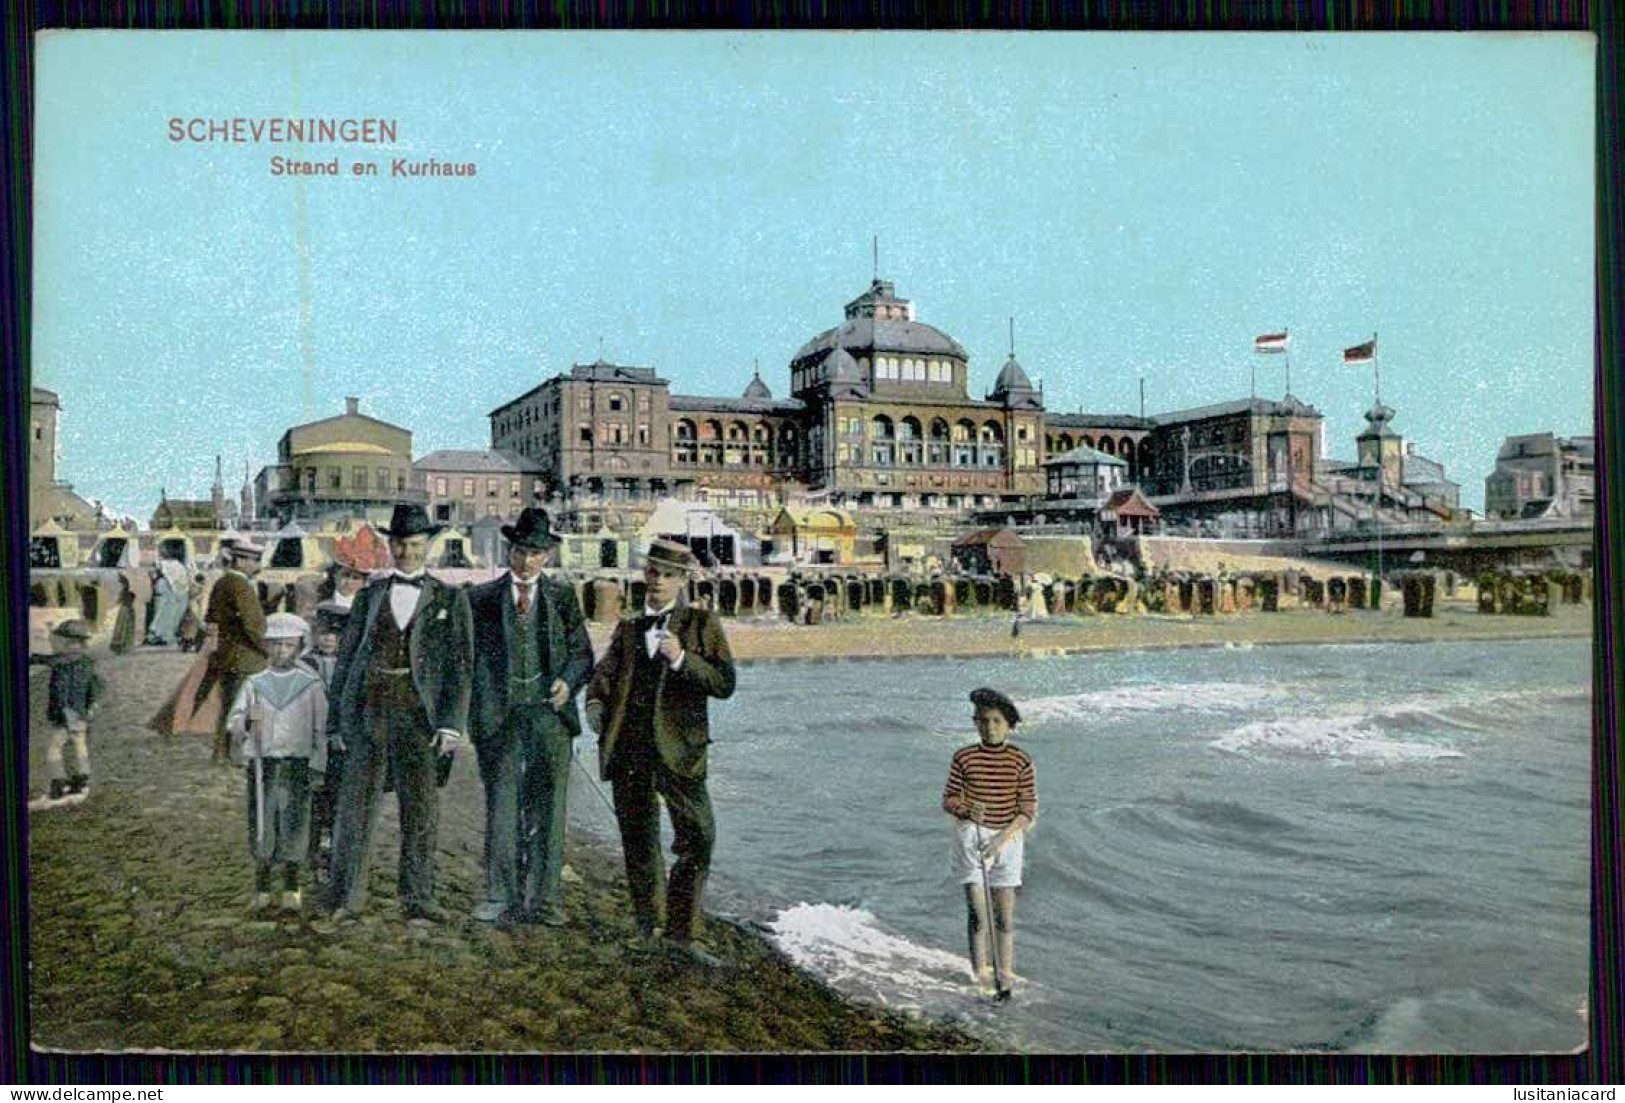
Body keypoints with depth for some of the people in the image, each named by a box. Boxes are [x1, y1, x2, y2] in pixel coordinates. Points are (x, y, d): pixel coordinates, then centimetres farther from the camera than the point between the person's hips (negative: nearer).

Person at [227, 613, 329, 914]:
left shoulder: (311, 684, 4)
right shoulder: (254, 683, 8)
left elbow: (321, 728, 4)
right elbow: (232, 721, 2)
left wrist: (317, 767, -1)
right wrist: (247, 722, -21)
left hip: (297, 764, -1)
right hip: (262, 762, 1)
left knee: (294, 825, 0)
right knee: (261, 825, 3)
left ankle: (291, 889, 14)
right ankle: (262, 889, 17)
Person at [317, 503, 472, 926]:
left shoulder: (450, 599, 9)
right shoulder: (369, 595, 14)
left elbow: (459, 665, 3)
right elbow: (345, 658, 14)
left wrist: (452, 723, -8)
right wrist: (336, 722, 8)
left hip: (416, 712, -1)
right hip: (366, 706, 1)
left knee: (421, 805, 0)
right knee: (357, 800, 0)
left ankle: (418, 901, 9)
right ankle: (345, 898, 8)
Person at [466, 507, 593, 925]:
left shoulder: (562, 598, 11)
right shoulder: (482, 597, 9)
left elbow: (582, 652, 10)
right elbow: (468, 654, 9)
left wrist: (568, 681, -9)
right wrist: (466, 710, 0)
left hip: (549, 713, 1)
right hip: (499, 715, 0)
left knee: (547, 808, 1)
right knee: (501, 807, 0)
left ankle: (543, 900, 7)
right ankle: (501, 897, 8)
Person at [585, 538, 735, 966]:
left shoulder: (702, 623, 6)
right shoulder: (627, 629, 18)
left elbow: (725, 683, -3)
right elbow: (605, 671, 15)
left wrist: (681, 659, -17)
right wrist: (595, 701, -7)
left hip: (678, 749, -3)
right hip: (628, 750, 3)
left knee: (698, 839, -7)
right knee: (638, 842, 11)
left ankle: (683, 933, 4)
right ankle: (646, 925, 28)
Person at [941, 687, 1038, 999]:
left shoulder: (1021, 761, -5)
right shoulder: (964, 757, -5)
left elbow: (1028, 810, -5)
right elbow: (949, 800, 0)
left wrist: (1002, 838, -18)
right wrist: (966, 811, -22)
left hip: (1007, 838, 1)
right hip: (971, 836, 0)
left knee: (1005, 914, 4)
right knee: (977, 912, -3)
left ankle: (1005, 974, 17)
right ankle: (981, 975, 8)